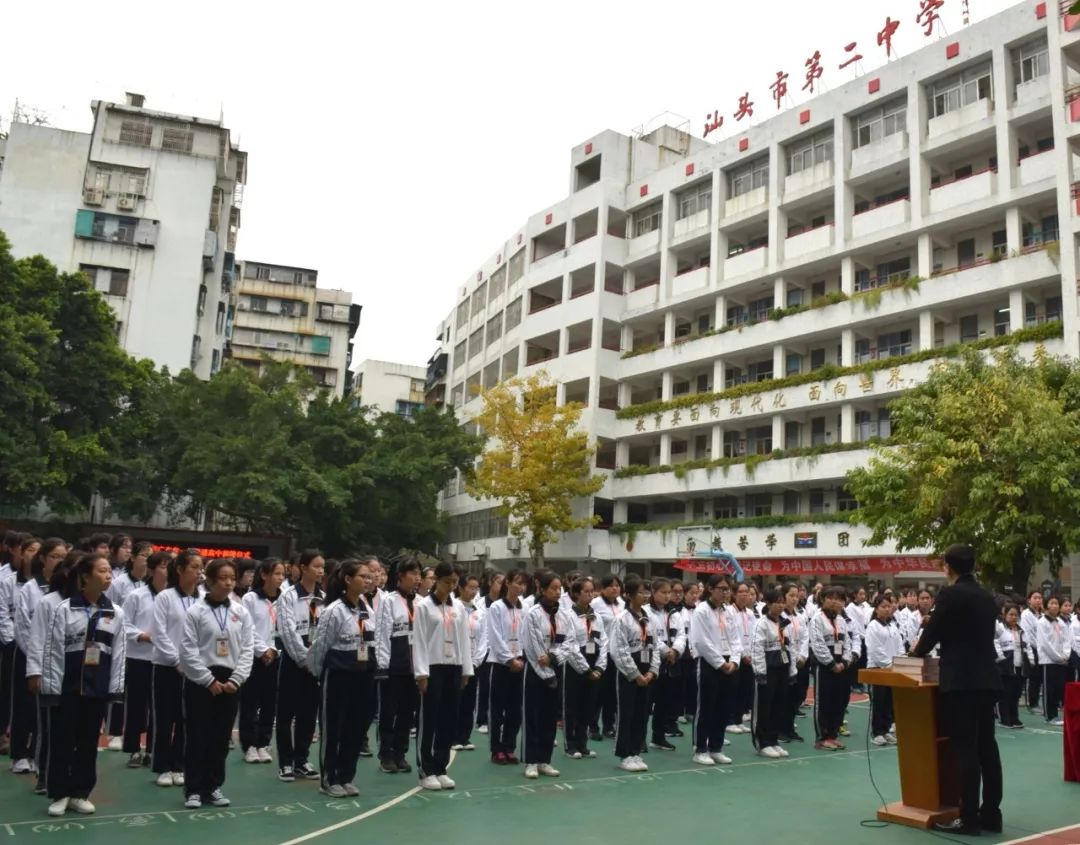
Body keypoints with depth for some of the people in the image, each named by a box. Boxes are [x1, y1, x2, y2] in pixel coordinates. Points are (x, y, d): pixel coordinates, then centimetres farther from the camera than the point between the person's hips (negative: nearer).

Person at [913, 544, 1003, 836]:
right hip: (986, 680, 7)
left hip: (960, 681, -7)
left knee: (965, 750, -4)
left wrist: (918, 652, 13)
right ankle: (991, 814, 17)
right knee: (986, 747, 11)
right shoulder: (987, 597, 11)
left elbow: (932, 633, -6)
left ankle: (969, 818, 0)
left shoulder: (950, 594, -11)